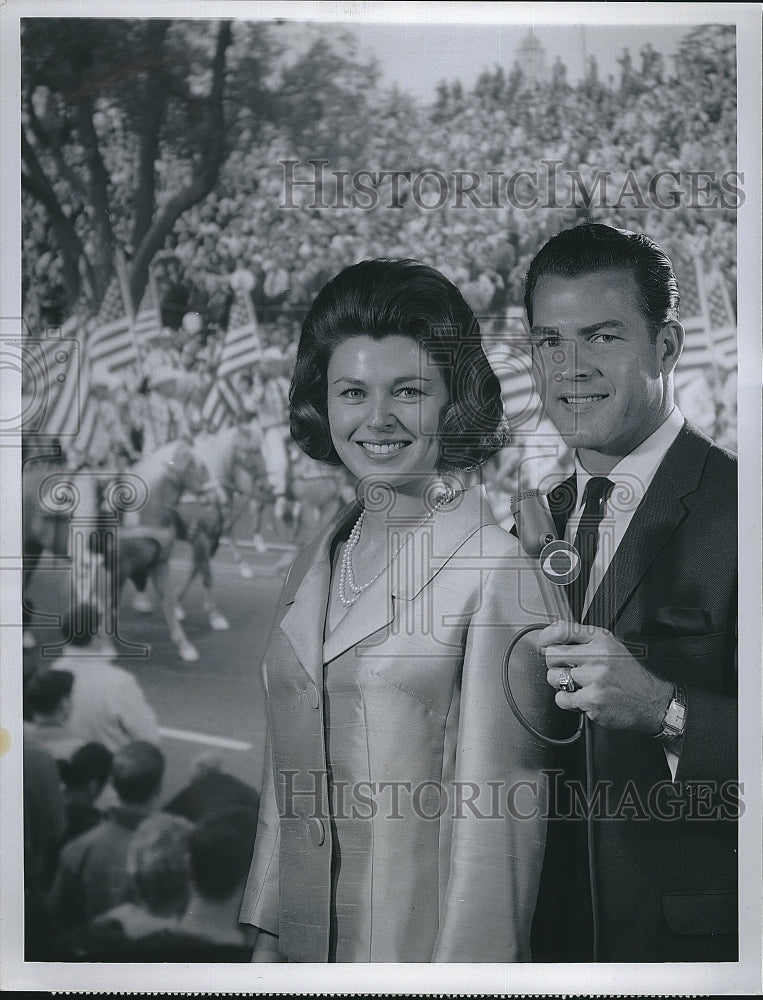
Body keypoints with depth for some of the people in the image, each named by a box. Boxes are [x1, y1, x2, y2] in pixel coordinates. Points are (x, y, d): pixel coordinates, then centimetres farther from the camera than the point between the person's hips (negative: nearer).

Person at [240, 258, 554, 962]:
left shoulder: (496, 564, -14)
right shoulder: (315, 564, 6)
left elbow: (495, 805, -15)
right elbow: (287, 778, 9)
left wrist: (466, 962, -16)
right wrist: (268, 938, 9)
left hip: (425, 934, -5)